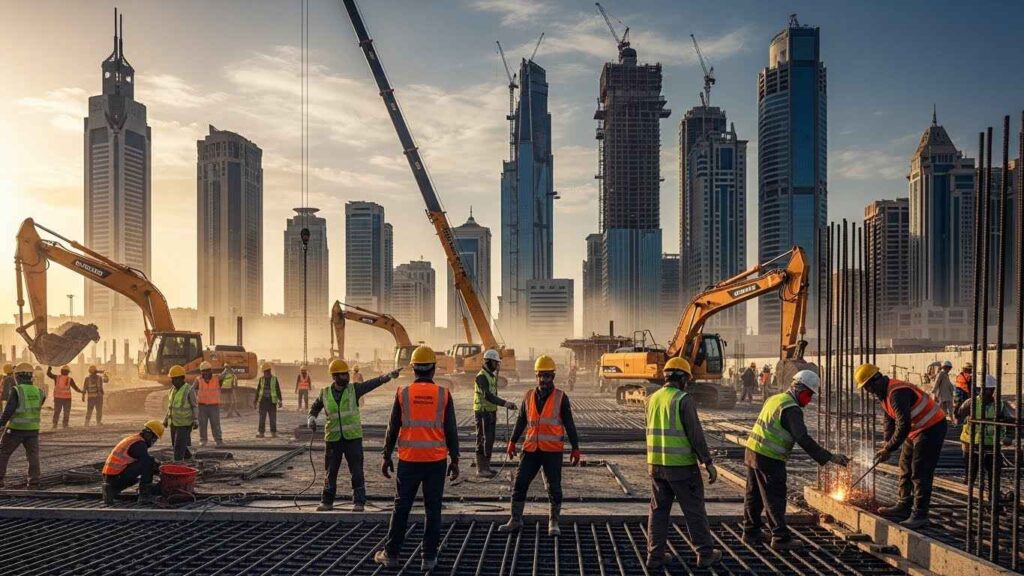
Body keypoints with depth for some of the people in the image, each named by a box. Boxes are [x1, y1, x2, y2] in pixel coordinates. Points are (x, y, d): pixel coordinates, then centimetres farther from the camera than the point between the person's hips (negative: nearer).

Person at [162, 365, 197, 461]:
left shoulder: (189, 390, -12)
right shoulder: (172, 390, 8)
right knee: (175, 444, 14)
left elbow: (195, 406, -10)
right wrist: (166, 419, 16)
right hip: (174, 422, 7)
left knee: (179, 445, -10)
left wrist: (195, 421, -15)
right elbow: (170, 406, 18)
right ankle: (188, 457, 33)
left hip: (185, 423, -7)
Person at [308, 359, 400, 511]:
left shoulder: (354, 389, -4)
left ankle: (359, 502, 10)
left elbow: (373, 383, -16)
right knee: (330, 472, 11)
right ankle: (327, 502, 24)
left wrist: (388, 376, -30)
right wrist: (311, 418, -2)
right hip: (333, 439, 2)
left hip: (353, 438, -1)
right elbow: (315, 407, 18)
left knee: (357, 472, 0)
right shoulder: (325, 393, 1)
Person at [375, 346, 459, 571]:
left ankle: (391, 554, 17)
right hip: (436, 460, 0)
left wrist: (386, 456, 12)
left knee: (401, 508, 10)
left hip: (409, 460, 1)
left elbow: (393, 428, 3)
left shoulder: (403, 393, -2)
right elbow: (451, 430, 0)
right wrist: (454, 460, 8)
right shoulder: (443, 394, -3)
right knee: (433, 510, 6)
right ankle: (429, 558, 9)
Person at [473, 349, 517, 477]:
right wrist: (504, 403, -34)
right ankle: (481, 469, -3)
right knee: (483, 440, -7)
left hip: (491, 412, 9)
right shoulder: (481, 376, -16)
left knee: (490, 440, 11)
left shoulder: (492, 376, 16)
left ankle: (485, 467, 17)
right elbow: (487, 396, -28)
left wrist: (495, 412, 21)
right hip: (482, 412, -9)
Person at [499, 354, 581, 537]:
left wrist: (575, 448, -3)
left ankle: (553, 523, 18)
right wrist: (512, 442, 13)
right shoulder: (529, 396, 7)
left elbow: (569, 424, 0)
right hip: (531, 449, 3)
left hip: (553, 450, -3)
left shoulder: (561, 398, -2)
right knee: (520, 483, 3)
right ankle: (515, 520, 16)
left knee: (554, 487, 3)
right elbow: (521, 421, 15)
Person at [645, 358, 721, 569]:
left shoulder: (653, 399, 7)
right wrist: (708, 462, -11)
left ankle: (655, 555, 13)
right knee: (694, 510, 7)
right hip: (682, 466, -6)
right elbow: (695, 434, -16)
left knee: (659, 510, 12)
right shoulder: (684, 399, -13)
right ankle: (705, 554, 17)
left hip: (656, 464, 6)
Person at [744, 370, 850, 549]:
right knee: (775, 500, 0)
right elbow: (804, 439, -23)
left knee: (754, 495, 17)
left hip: (752, 451, 9)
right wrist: (830, 457, -22)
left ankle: (750, 532, 27)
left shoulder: (775, 398, 13)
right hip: (769, 459, -9)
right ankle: (781, 538, 7)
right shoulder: (791, 409, -16)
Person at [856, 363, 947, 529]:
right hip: (916, 430, 11)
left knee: (920, 472, -9)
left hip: (932, 428, -11)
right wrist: (886, 446, 5)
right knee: (905, 468, 15)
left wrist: (888, 449, -21)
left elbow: (903, 426, -29)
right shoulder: (885, 393, 7)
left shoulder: (897, 393, -28)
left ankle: (919, 514, -4)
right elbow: (890, 421, 14)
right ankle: (903, 506, 24)